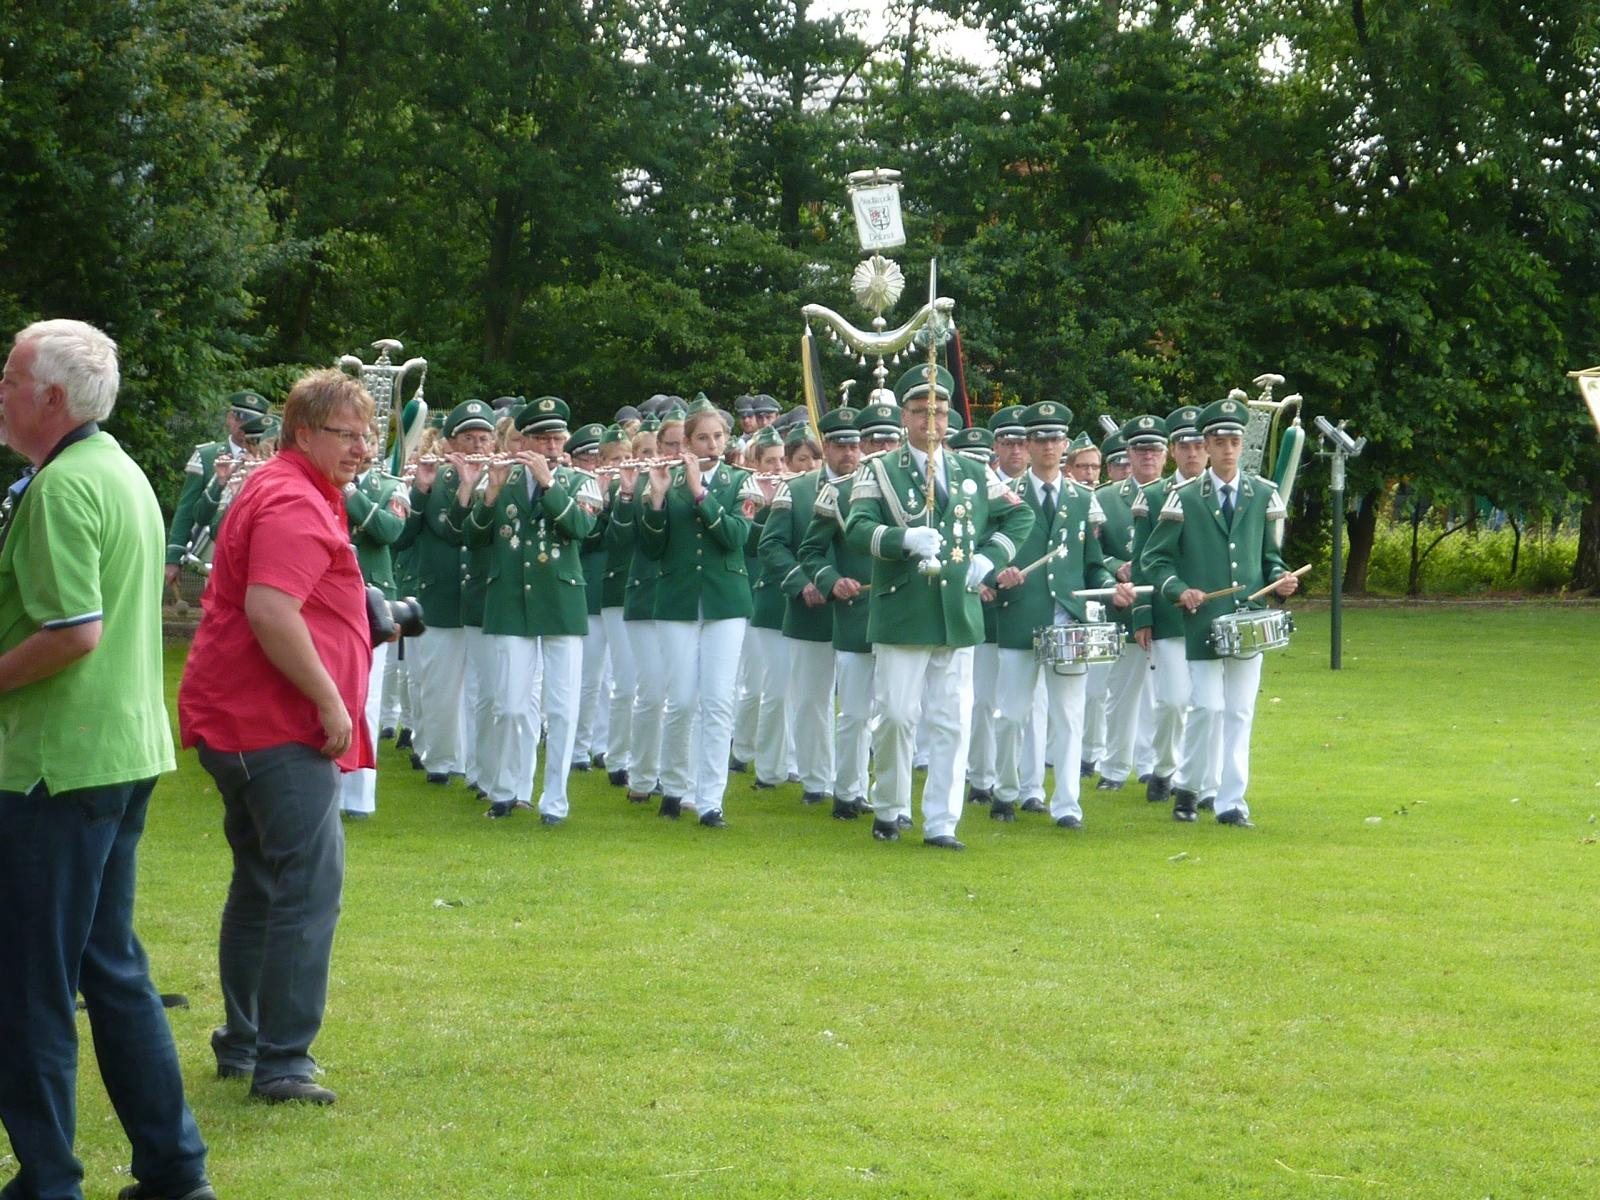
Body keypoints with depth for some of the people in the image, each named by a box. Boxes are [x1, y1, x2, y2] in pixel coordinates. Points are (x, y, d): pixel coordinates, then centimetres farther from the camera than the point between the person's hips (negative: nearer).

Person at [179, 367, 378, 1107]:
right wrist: (331, 702, -21)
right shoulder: (295, 504, -14)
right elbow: (269, 612, -26)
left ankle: (243, 1041, 25)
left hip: (244, 720, 11)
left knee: (264, 880, 18)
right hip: (276, 722, -11)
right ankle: (281, 1061, -13)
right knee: (309, 883, -12)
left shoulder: (288, 494, 20)